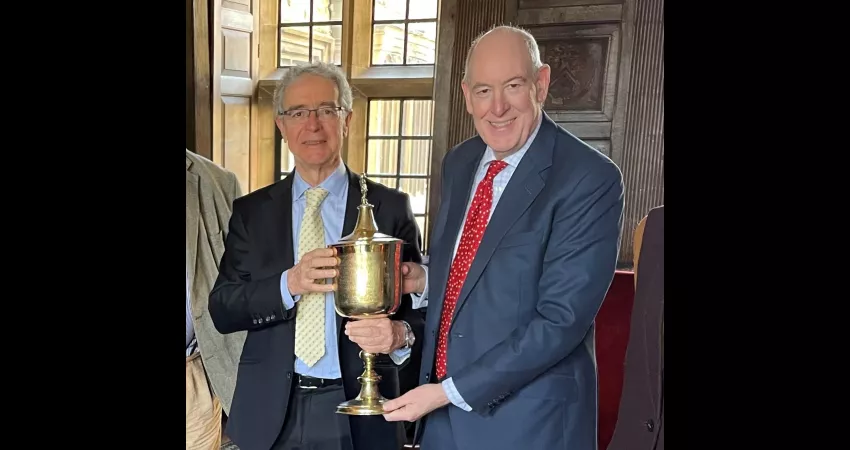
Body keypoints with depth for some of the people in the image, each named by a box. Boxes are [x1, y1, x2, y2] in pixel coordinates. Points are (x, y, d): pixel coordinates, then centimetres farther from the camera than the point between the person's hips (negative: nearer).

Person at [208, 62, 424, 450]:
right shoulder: (251, 211, 2)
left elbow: (419, 304, -4)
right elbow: (221, 310, -3)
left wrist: (401, 334, -25)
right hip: (271, 411, 2)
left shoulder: (390, 207, -4)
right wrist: (288, 284, -19)